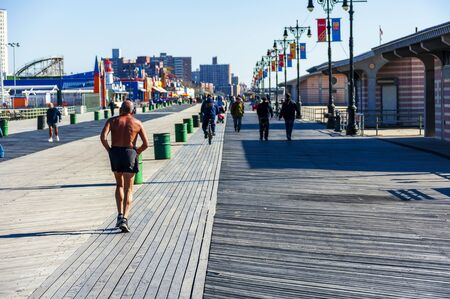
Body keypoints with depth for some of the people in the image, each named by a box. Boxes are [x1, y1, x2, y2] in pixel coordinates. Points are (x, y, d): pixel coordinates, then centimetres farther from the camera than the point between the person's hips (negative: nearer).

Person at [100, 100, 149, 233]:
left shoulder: (112, 121, 5)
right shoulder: (137, 123, 6)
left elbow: (103, 137, -12)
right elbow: (146, 144, -1)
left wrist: (109, 150, 1)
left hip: (115, 153, 2)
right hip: (130, 153, -1)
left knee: (119, 185, 22)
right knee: (129, 189, 2)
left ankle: (120, 215, 13)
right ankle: (124, 218, -15)